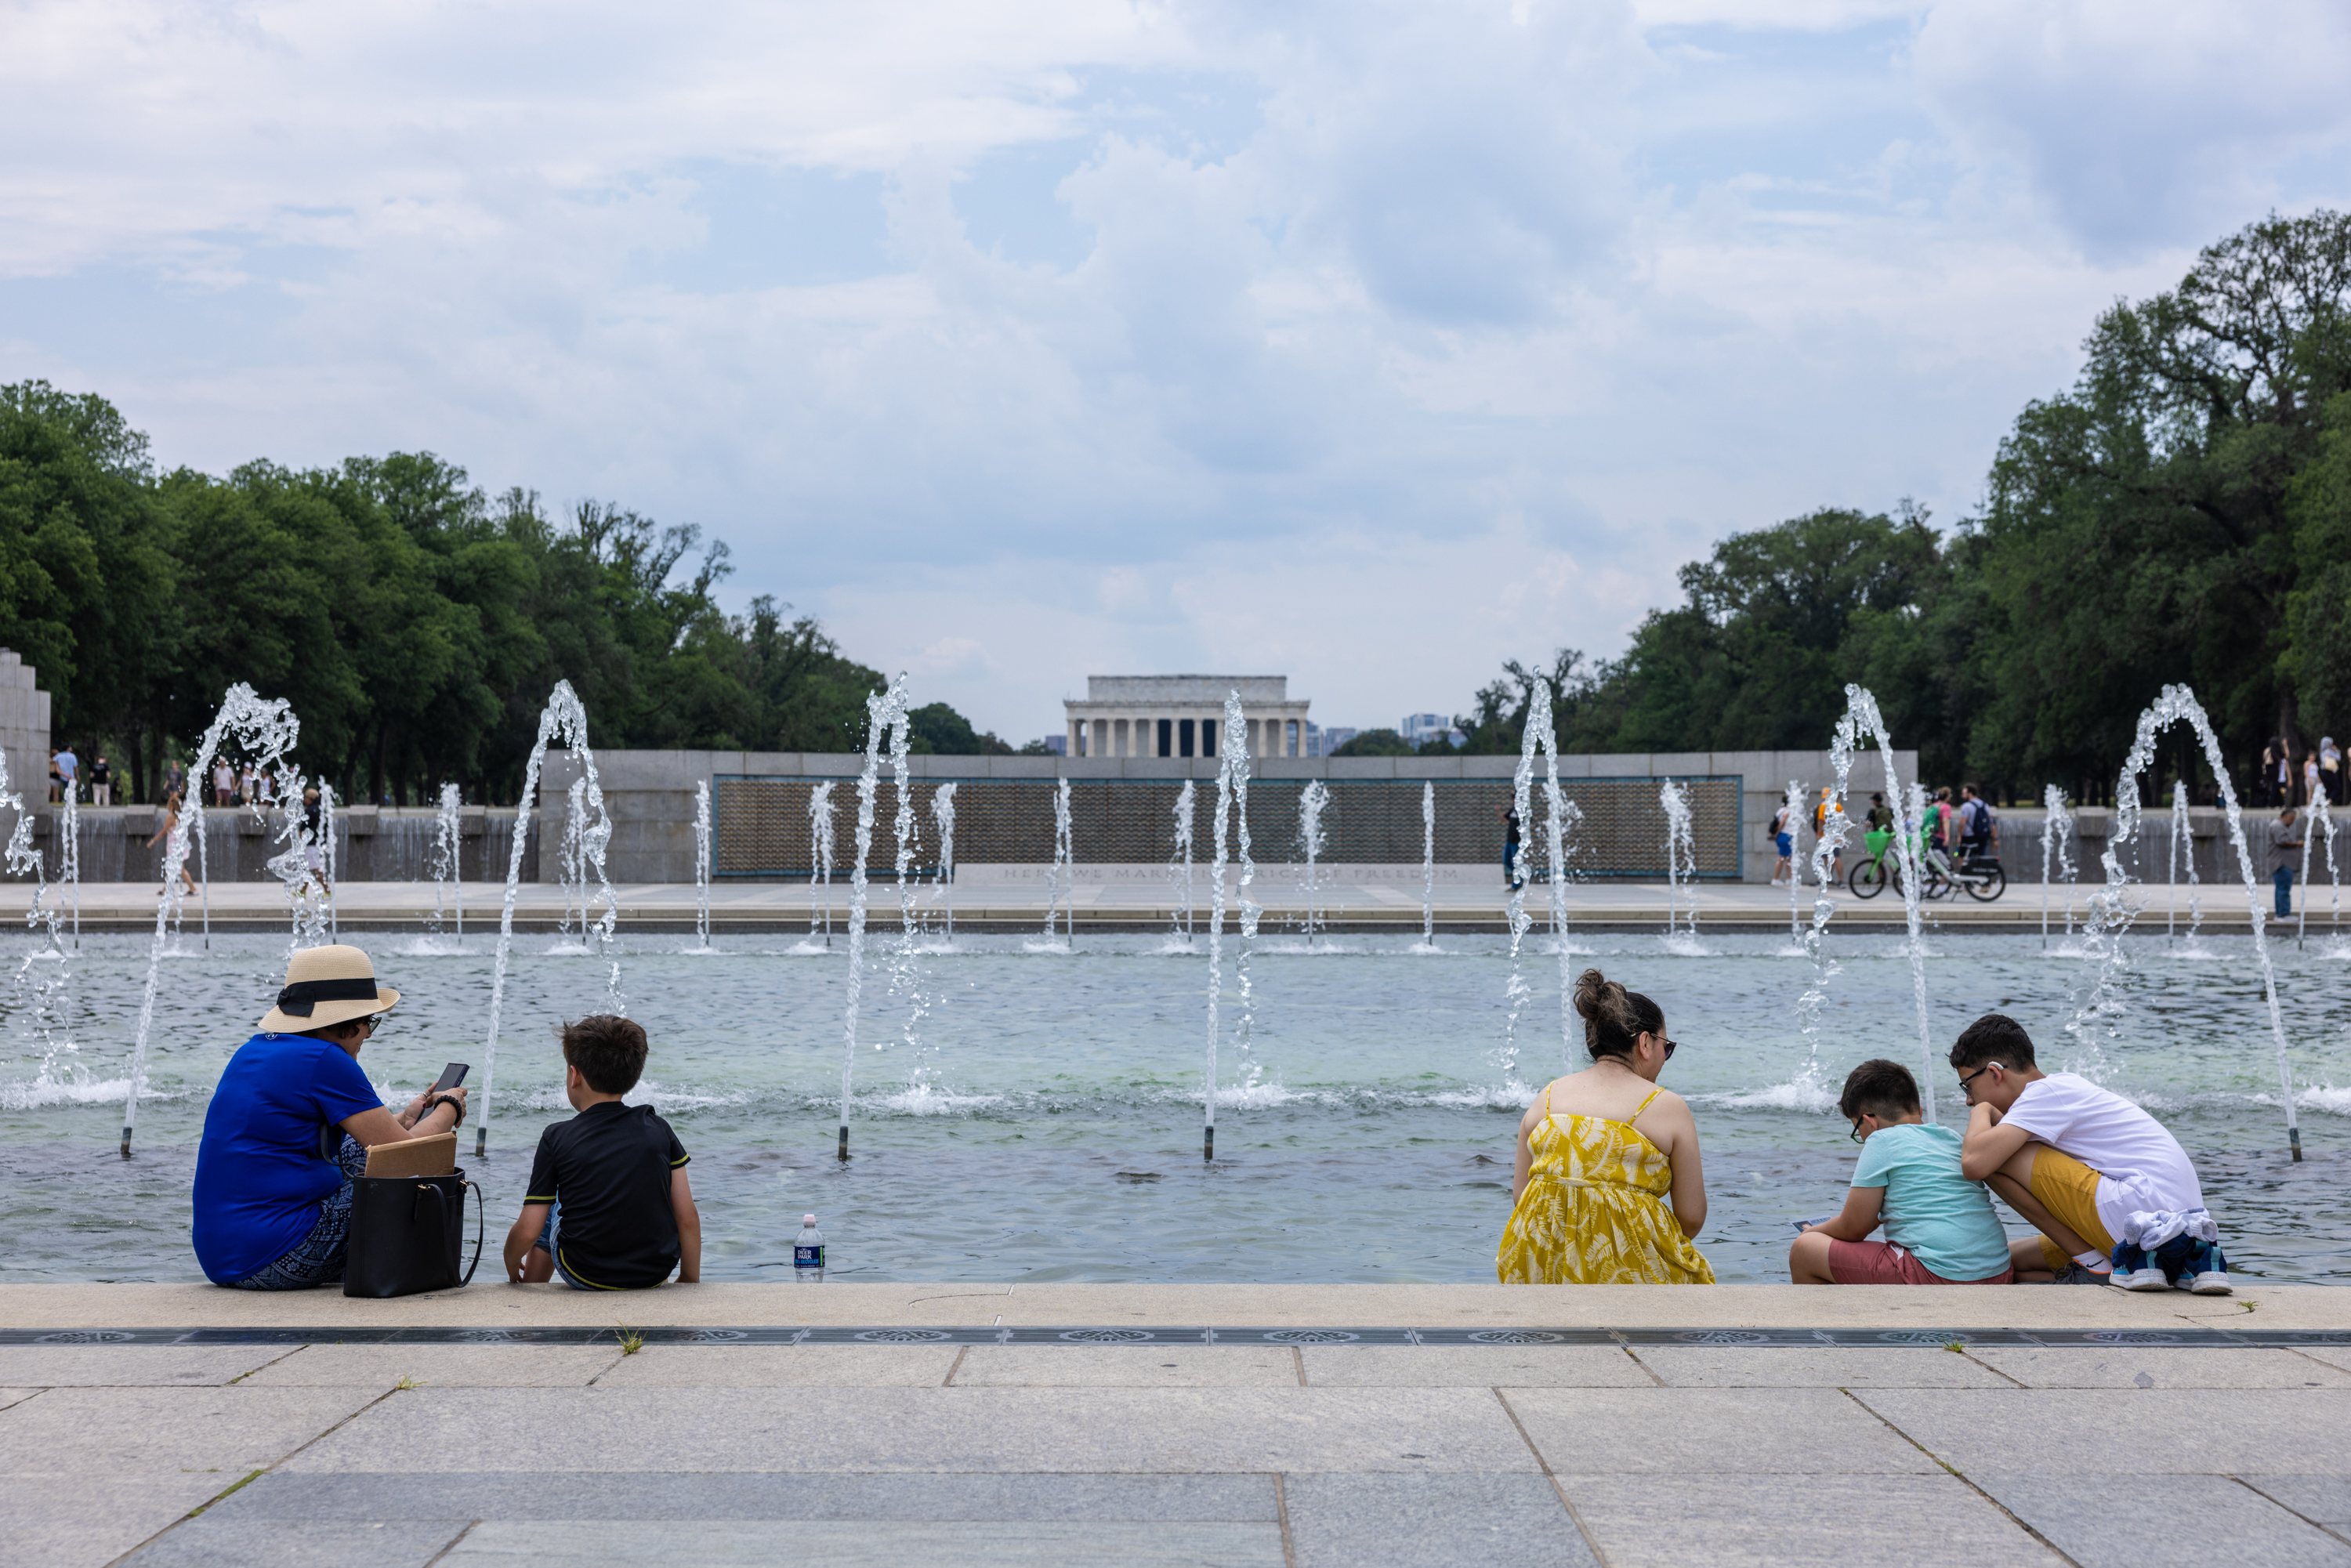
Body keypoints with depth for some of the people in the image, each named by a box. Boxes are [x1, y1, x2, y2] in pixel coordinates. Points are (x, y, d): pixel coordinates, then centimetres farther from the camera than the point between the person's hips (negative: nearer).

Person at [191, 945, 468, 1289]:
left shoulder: (253, 1050, 14)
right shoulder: (325, 1061, -12)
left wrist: (403, 1120, 31)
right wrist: (449, 1107, 9)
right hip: (273, 1261, -9)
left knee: (352, 1146, 21)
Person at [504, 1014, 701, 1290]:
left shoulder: (557, 1139, -9)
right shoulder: (658, 1130, -3)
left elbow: (527, 1232, -11)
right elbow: (687, 1218, -5)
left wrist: (511, 1265, 11)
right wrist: (691, 1280, 10)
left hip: (584, 1276, -2)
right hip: (656, 1275, 2)